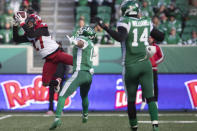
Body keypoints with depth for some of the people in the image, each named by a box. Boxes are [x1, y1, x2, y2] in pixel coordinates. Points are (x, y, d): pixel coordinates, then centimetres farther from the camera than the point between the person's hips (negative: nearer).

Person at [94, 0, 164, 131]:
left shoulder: (125, 22, -7)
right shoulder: (147, 22, 7)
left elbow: (120, 37, -27)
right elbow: (161, 37, 16)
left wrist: (104, 27, -25)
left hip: (130, 67, -3)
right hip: (146, 65, 3)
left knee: (131, 100, 11)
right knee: (150, 98, -1)